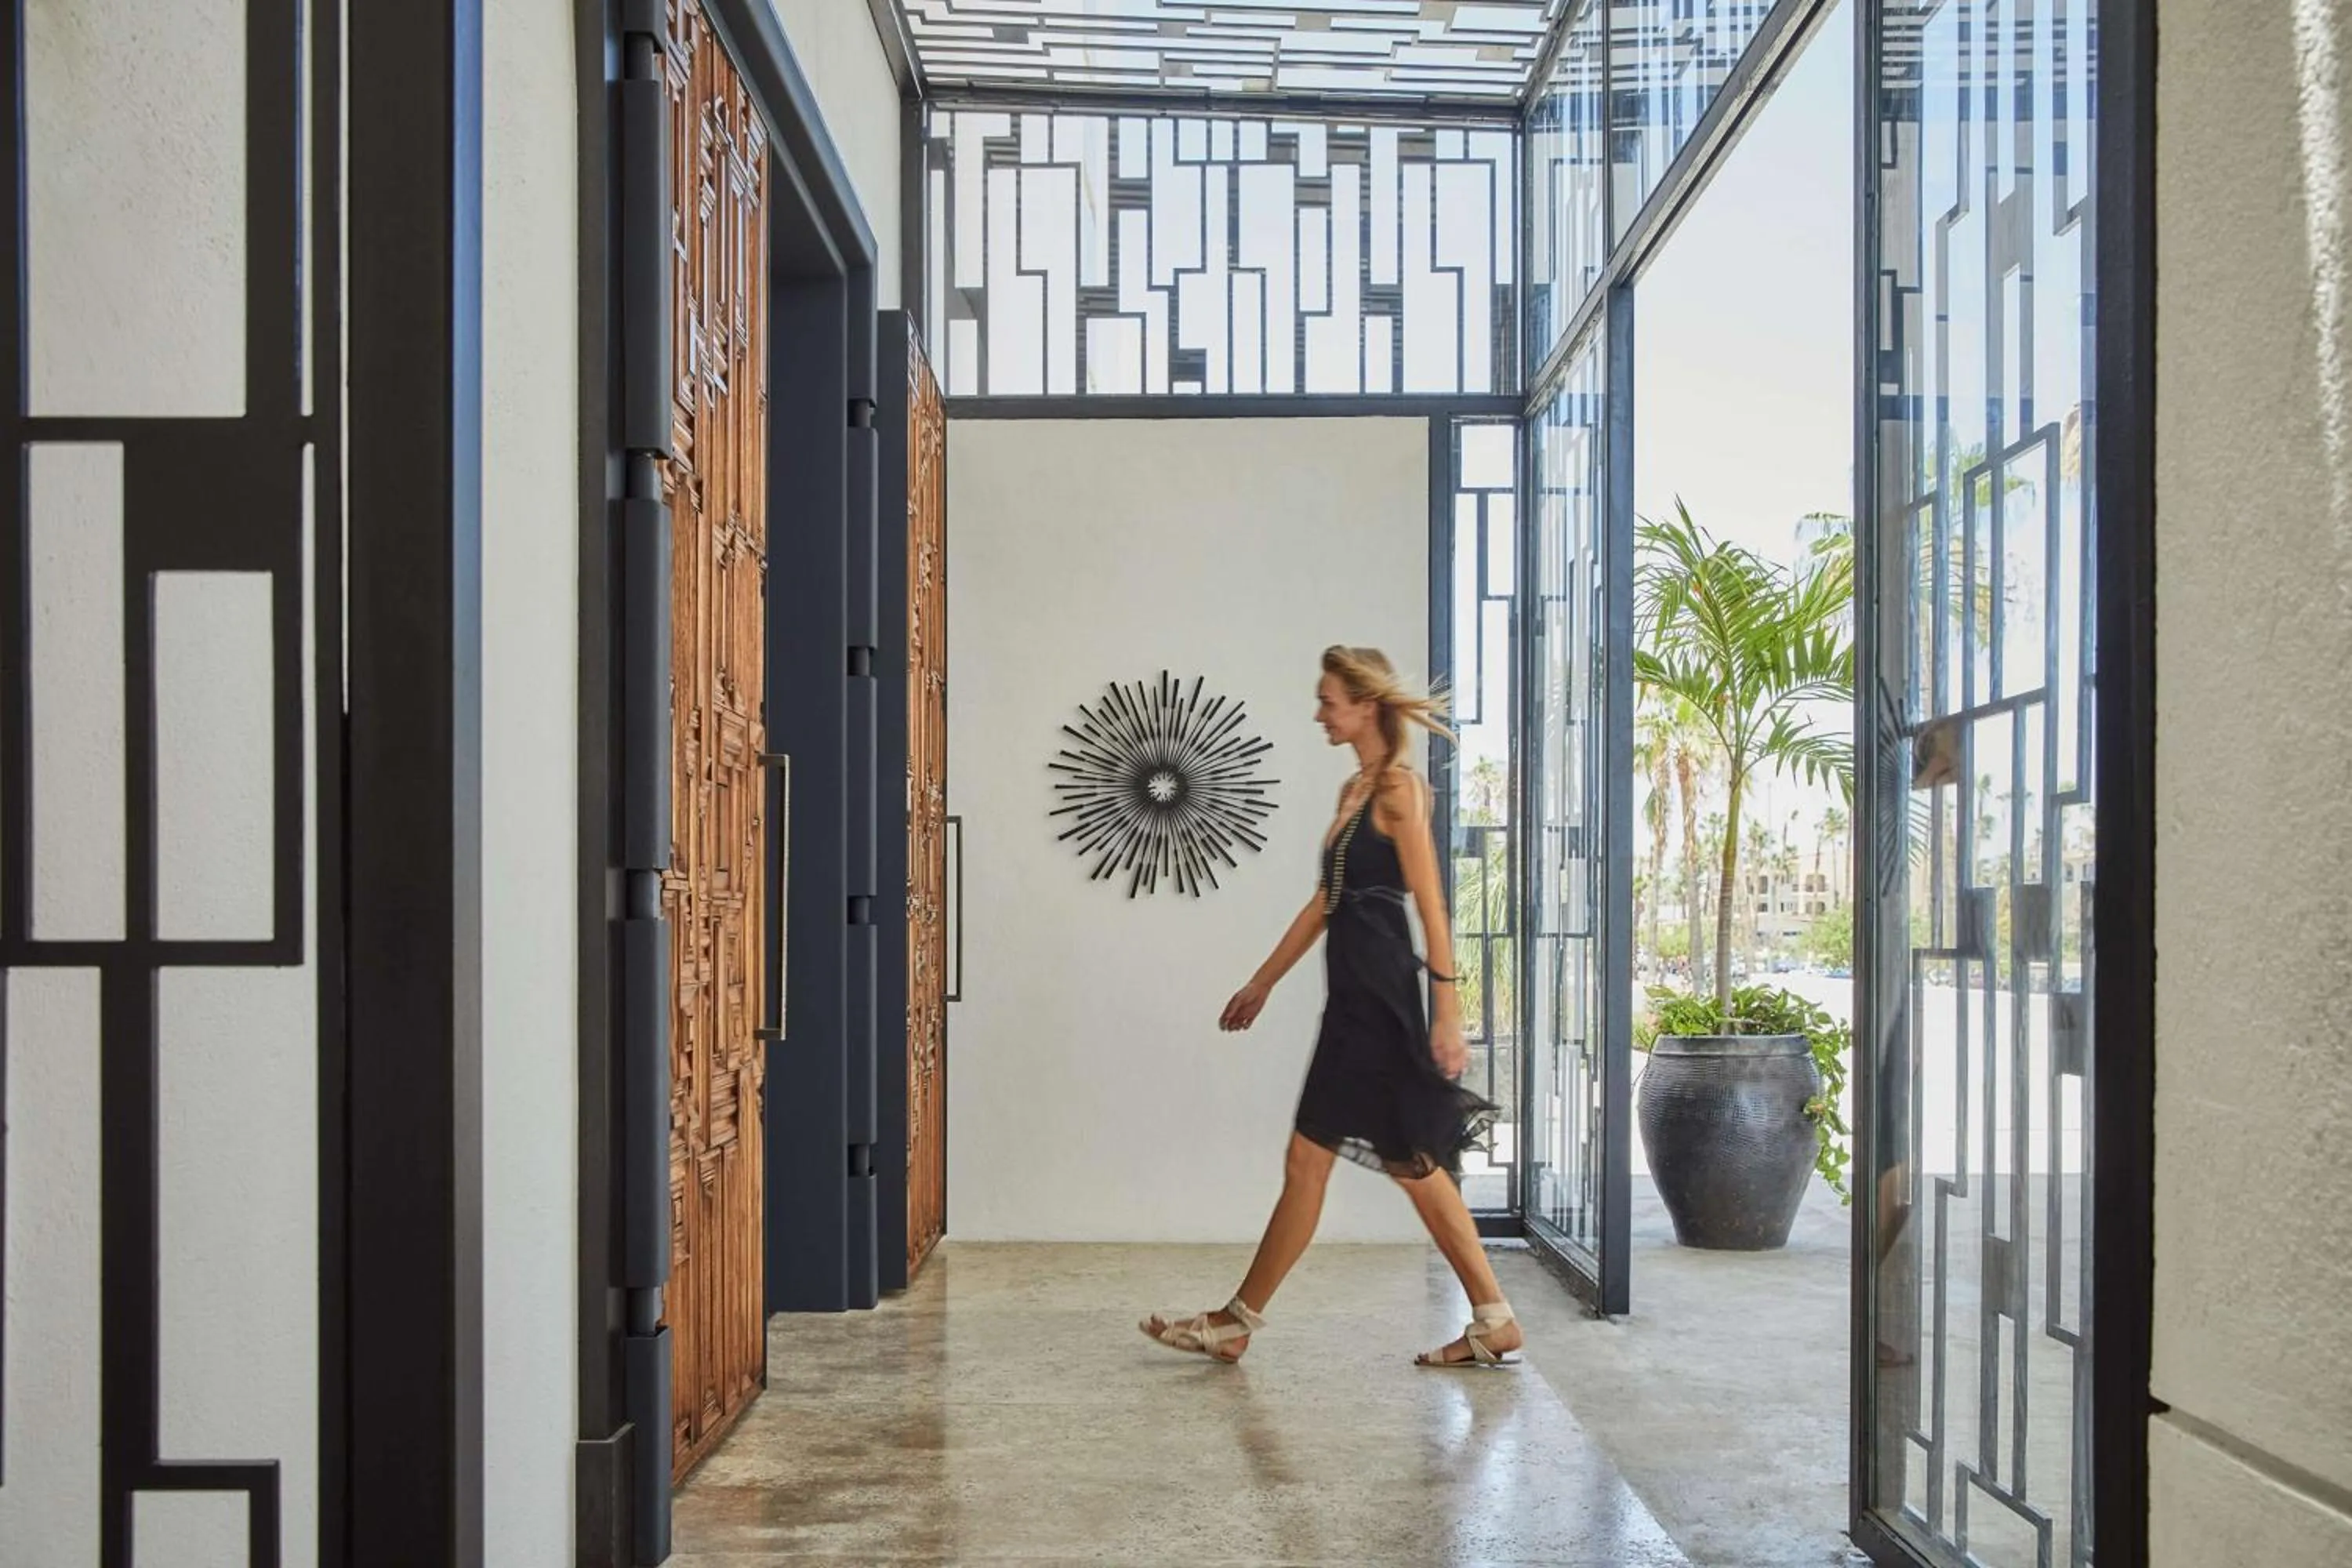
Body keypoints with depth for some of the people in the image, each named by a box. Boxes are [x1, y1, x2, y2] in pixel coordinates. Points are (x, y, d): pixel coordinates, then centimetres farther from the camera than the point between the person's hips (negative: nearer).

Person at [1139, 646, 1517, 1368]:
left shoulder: (1399, 789, -11)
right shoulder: (1354, 789, 16)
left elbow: (1431, 906, -16)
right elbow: (1324, 901, 21)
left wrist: (1447, 1011, -20)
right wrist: (1262, 982, 23)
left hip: (1383, 999, -9)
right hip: (1354, 997, 9)